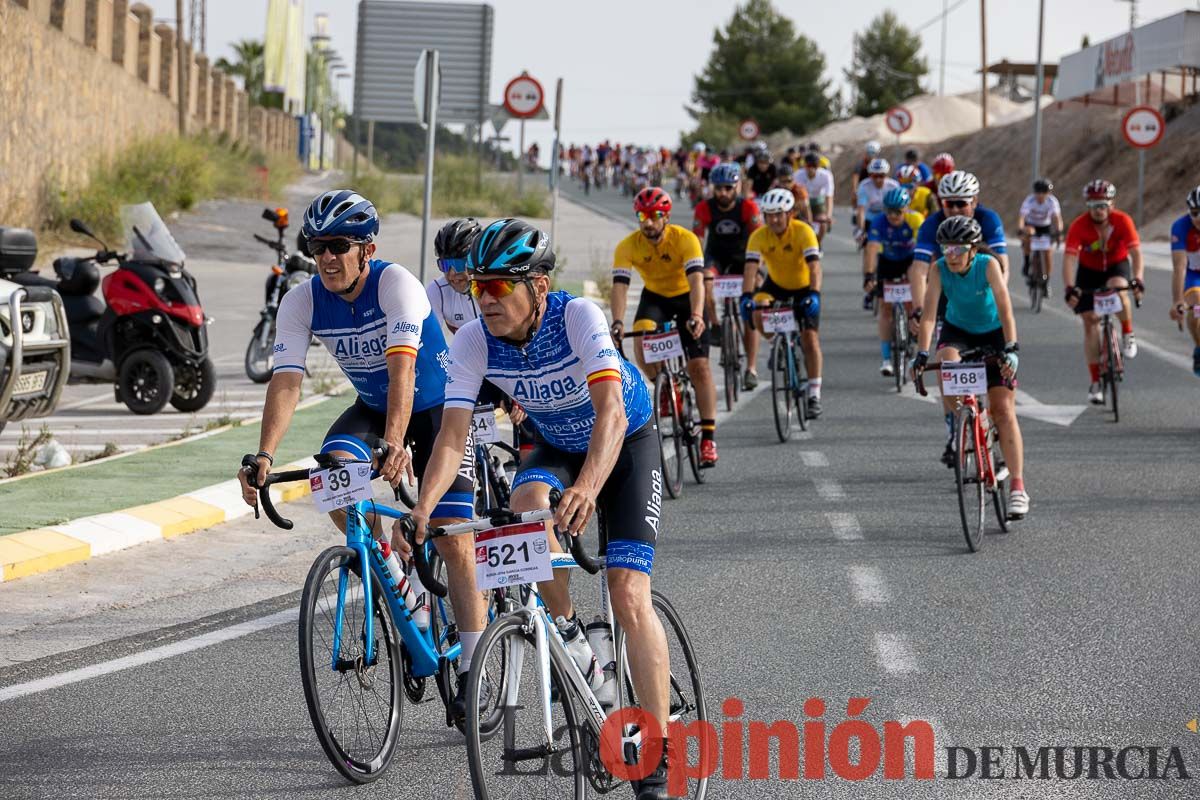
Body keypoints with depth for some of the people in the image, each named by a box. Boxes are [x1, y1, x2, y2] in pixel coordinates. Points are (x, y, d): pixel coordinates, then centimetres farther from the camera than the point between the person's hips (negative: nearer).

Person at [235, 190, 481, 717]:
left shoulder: (396, 284, -29)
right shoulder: (302, 302, -16)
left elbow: (402, 367, -41)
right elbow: (286, 382, -25)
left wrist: (394, 443, -56)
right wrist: (264, 456, -40)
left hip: (437, 406, -4)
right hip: (371, 406, 4)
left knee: (451, 537, -12)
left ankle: (473, 671, -2)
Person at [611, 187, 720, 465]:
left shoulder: (685, 239, -28)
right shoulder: (627, 247, -22)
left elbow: (696, 281, -38)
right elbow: (620, 286, -29)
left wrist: (696, 316, -54)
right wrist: (618, 323, -46)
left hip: (686, 297, -2)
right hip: (654, 297, 2)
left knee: (699, 367, -11)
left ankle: (708, 437, -6)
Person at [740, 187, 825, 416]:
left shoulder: (803, 232, -28)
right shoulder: (759, 236, -22)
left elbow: (814, 267, -37)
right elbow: (751, 268, -31)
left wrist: (814, 295, -52)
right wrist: (746, 296, -47)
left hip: (803, 287, -2)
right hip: (776, 285, 2)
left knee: (810, 338, -13)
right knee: (757, 313, -28)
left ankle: (814, 395, -6)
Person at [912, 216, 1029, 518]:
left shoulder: (988, 265, -26)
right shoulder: (939, 269, -21)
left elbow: (1005, 309, -33)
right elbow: (929, 313, -27)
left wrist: (1011, 349, -44)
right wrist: (922, 353, -40)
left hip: (993, 334, -2)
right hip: (958, 331, 2)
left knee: (1003, 409, -10)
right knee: (947, 361, -36)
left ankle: (1018, 487, -9)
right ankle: (954, 432, -17)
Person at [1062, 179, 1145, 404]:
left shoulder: (1123, 221, -25)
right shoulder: (1079, 225, -26)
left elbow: (1136, 252, -31)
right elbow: (1069, 257, -32)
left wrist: (1137, 280, -47)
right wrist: (1070, 288, -46)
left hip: (1117, 266, -1)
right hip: (1089, 270, 1)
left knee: (1118, 289, -36)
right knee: (1090, 322, -5)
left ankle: (1128, 335, -10)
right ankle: (1095, 383, 1)